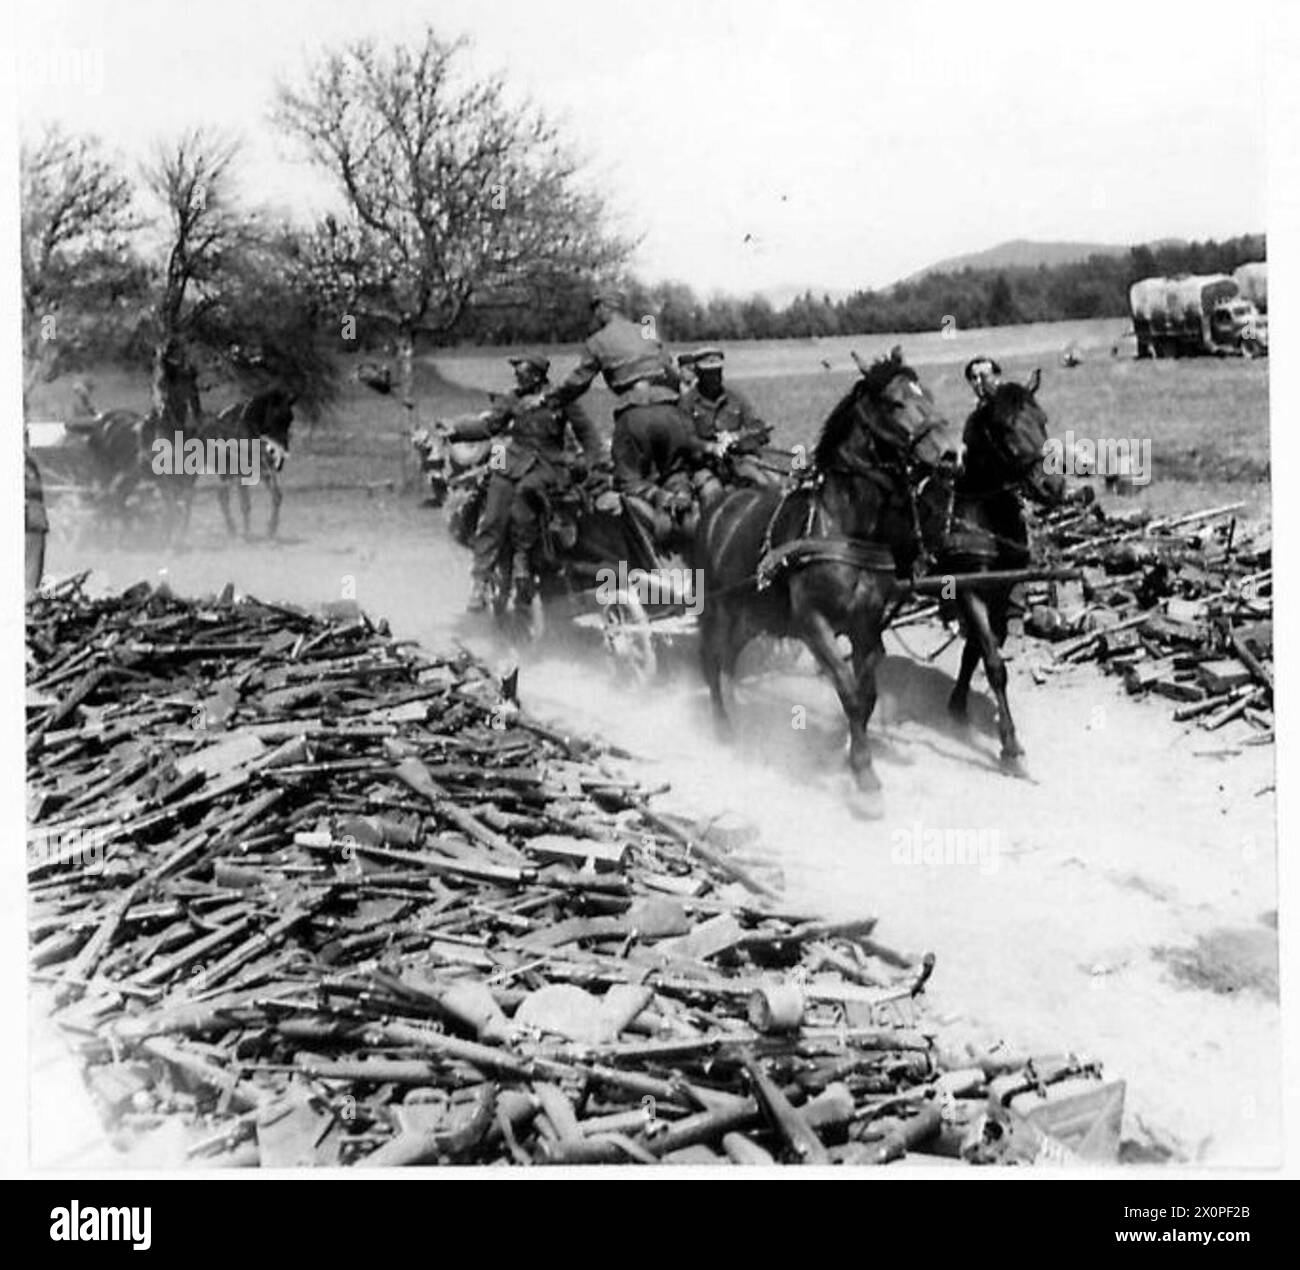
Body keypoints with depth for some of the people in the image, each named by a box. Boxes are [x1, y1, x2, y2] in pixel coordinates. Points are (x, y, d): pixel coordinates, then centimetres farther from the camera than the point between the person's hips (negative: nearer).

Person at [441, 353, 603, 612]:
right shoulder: (514, 400, 13)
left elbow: (586, 431, 11)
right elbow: (487, 424, 5)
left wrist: (591, 467, 4)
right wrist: (455, 430, -10)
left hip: (548, 465, -3)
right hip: (513, 460, 3)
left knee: (527, 490, -38)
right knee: (493, 520, -17)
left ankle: (523, 557, -25)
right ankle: (479, 583, -16)